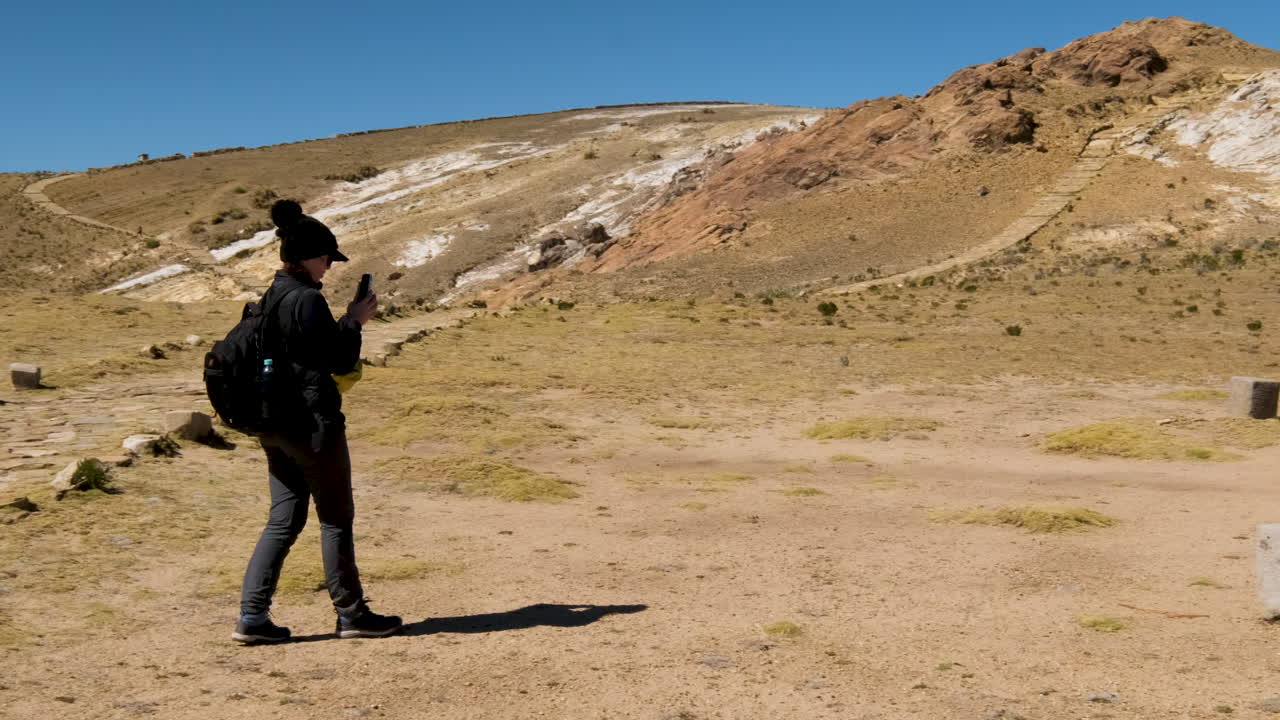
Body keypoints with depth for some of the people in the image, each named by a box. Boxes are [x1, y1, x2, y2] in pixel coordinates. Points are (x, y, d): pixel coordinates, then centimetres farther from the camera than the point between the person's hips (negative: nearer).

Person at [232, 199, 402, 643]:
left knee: (283, 520, 12)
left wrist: (345, 323, 16)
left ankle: (251, 616, 9)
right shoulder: (307, 300, -17)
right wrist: (354, 321, -2)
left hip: (275, 424, 9)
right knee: (336, 520, 5)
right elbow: (340, 361, -16)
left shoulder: (269, 299, 11)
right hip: (311, 423, -9)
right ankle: (351, 614, 15)